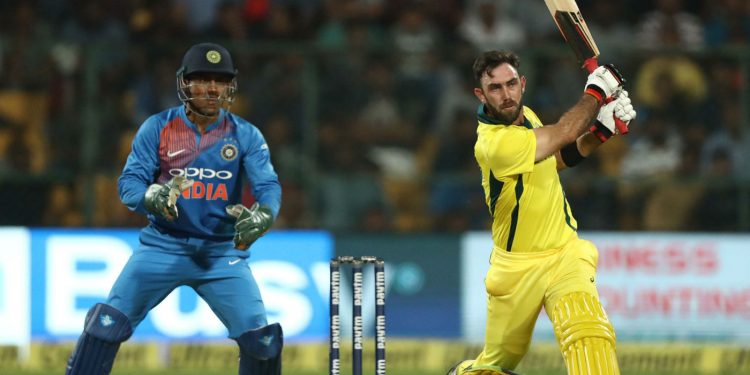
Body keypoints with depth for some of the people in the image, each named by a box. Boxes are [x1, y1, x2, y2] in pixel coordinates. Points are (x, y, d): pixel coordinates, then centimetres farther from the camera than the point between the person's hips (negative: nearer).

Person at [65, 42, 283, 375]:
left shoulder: (246, 135, -2)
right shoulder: (157, 128, -2)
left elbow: (269, 186, -12)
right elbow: (129, 182, -7)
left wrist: (260, 216, -36)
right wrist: (151, 197, -32)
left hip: (222, 251, 0)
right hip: (163, 245, 0)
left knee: (262, 340, -10)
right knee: (106, 324, -13)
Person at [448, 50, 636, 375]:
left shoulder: (525, 115, 1)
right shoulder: (495, 143, -25)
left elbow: (558, 159, 14)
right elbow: (564, 133, -21)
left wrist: (601, 130, -2)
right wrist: (596, 92, -5)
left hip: (564, 254, 5)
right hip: (517, 266, -5)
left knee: (588, 331, -25)